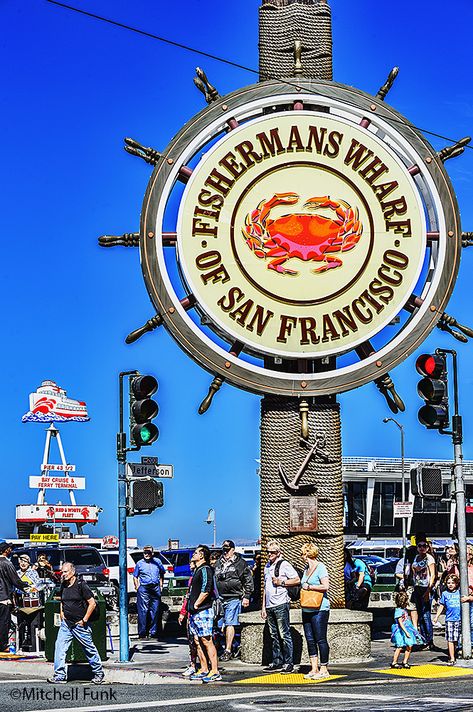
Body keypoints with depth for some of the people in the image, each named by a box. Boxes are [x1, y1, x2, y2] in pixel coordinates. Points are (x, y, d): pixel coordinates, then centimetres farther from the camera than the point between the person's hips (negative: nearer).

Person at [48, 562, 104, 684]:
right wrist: (61, 613, 12)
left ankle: (98, 673, 20)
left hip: (80, 624, -6)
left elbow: (92, 603, -13)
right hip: (66, 624, 6)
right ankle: (59, 676, -4)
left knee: (89, 649, 5)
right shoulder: (63, 586, 8)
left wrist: (84, 620, -13)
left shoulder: (81, 585, -12)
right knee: (59, 647, -6)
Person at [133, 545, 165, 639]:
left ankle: (153, 632, 12)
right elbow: (135, 577, 10)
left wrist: (161, 585, 13)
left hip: (155, 588, 2)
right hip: (143, 589, -2)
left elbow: (162, 574, 21)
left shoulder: (157, 561, 10)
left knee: (155, 611, 4)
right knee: (143, 611, -7)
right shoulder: (139, 563, 5)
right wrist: (137, 587, 0)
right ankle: (142, 632, -4)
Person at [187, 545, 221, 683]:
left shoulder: (205, 569, -12)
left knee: (207, 641, -10)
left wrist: (196, 605, -16)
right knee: (197, 641, 10)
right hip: (195, 613, 10)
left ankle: (215, 672, -10)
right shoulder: (198, 570, 19)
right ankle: (204, 670, 15)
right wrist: (190, 606, 19)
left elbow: (206, 590, -22)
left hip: (203, 611, -10)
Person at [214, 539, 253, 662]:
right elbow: (213, 580, 26)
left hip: (233, 598, -6)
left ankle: (228, 650, -10)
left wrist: (246, 596, -6)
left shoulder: (241, 563, 1)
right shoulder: (218, 563, 18)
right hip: (219, 598, 6)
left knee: (229, 624, -10)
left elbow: (248, 581, 0)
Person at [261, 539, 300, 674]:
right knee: (274, 636, 10)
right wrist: (263, 607, 20)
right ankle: (277, 661, 15)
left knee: (284, 635, -7)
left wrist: (281, 582, -14)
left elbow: (297, 580, -6)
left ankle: (289, 662, -5)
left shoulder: (284, 565, -4)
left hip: (280, 604, -7)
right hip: (269, 606, 7)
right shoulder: (267, 566, 19)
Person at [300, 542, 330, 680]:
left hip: (319, 610, -9)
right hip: (307, 610, 9)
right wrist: (304, 587, 6)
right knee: (310, 640, 8)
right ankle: (314, 669, 13)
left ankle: (323, 669, -1)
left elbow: (325, 586, -18)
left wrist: (309, 587, -11)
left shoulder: (320, 567, -8)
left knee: (320, 640, -5)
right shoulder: (307, 568, 17)